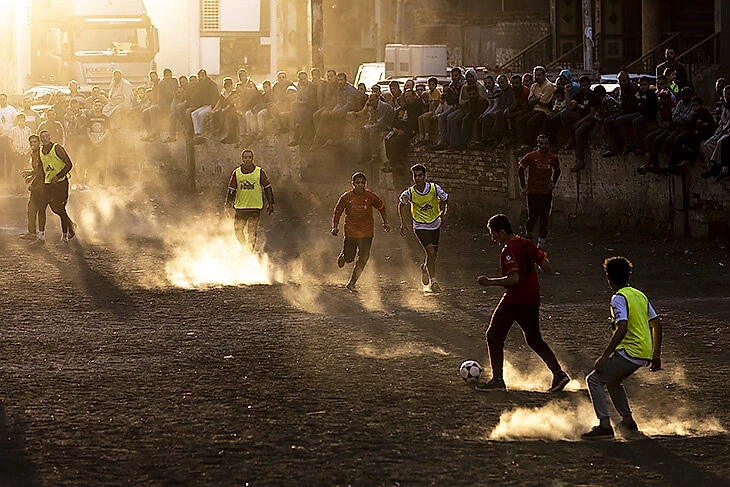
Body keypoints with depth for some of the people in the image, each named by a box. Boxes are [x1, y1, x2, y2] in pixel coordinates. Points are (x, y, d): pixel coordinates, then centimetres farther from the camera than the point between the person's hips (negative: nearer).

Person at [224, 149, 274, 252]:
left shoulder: (259, 172, 1)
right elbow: (231, 190, 8)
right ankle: (245, 248, 25)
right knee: (238, 230, 1)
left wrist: (270, 204, 4)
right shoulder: (236, 173, 4)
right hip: (240, 207, 2)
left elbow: (267, 188, 6)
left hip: (255, 208, -2)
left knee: (252, 233, -6)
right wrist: (228, 205, 1)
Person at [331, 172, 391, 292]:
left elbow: (381, 207, 12)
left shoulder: (370, 196, -5)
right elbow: (337, 212, 5)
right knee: (348, 258, 4)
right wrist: (335, 227, -5)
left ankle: (352, 283, 2)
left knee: (363, 259, -9)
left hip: (366, 233, 0)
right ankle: (342, 256, 43)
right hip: (350, 232, 0)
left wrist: (385, 223, 6)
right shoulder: (346, 197, -6)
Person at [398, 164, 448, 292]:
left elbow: (444, 200, 4)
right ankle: (433, 281, -8)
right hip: (420, 227, -3)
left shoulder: (435, 188, -15)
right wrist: (403, 223, -1)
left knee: (433, 255, 11)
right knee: (430, 252, -18)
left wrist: (443, 214, -10)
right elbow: (402, 205, 4)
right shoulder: (409, 193, -17)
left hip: (435, 225, 3)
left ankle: (425, 268, 44)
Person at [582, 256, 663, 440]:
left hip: (629, 353, -9)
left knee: (594, 380, -3)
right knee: (613, 380, 30)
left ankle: (604, 426, -12)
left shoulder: (619, 298, -12)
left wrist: (605, 357, -25)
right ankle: (628, 422, 31)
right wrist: (656, 356, 24)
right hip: (644, 354, 9)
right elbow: (656, 325, 18)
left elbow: (622, 328, -25)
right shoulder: (640, 295, 14)